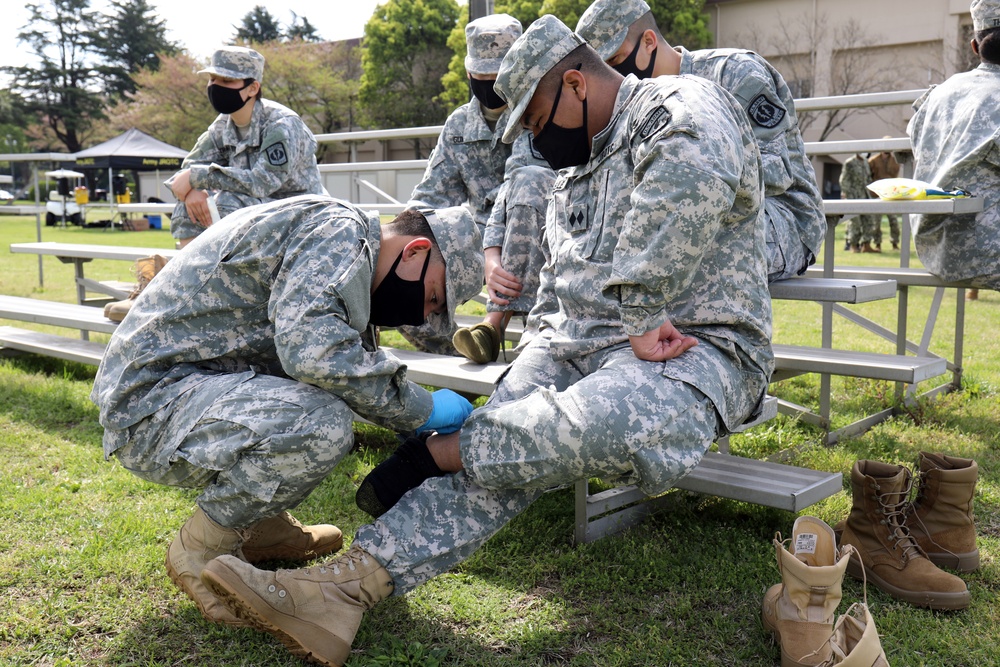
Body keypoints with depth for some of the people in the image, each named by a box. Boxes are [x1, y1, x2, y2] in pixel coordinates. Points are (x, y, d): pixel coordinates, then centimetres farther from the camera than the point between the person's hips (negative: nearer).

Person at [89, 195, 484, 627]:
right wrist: (422, 409, -19)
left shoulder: (350, 254, 16)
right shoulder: (339, 227, -14)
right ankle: (201, 549, -7)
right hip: (152, 403, -10)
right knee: (321, 423, -33)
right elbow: (311, 347, -32)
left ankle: (257, 525, 14)